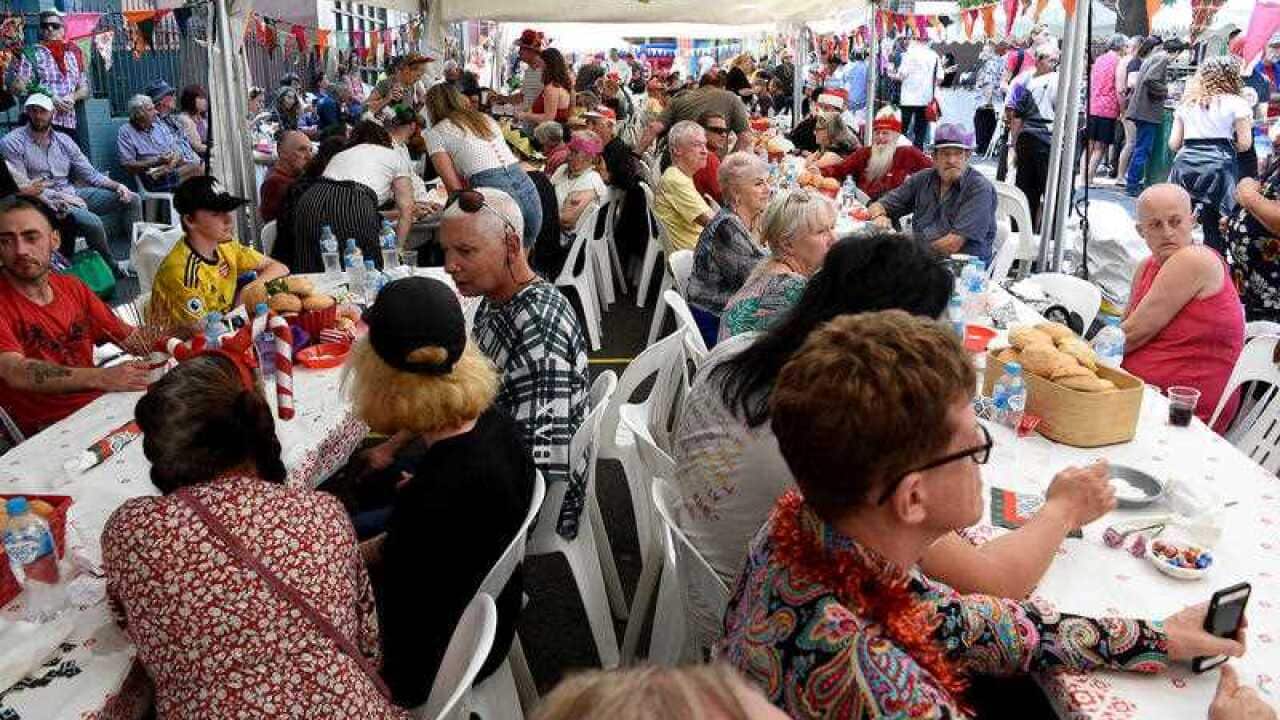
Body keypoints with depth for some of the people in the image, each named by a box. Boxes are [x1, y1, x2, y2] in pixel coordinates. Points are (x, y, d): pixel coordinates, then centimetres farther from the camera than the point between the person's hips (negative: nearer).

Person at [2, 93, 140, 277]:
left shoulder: (64, 140, 12)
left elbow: (90, 174, 12)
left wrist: (117, 186, -5)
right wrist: (58, 197, -21)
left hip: (73, 193, 6)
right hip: (44, 202, -6)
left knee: (132, 199, -4)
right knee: (92, 222, -34)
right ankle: (113, 269, -10)